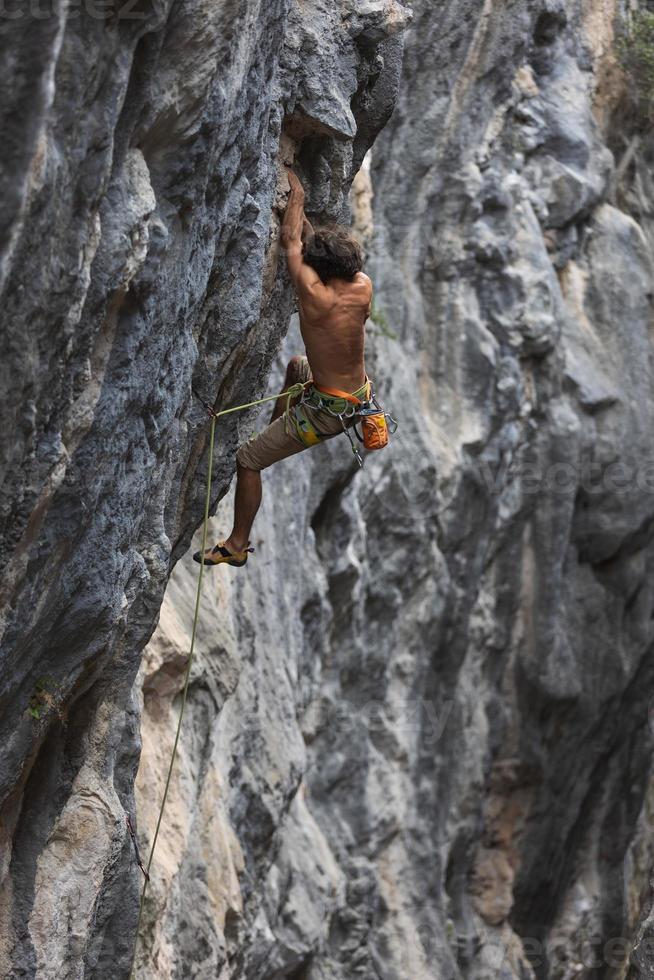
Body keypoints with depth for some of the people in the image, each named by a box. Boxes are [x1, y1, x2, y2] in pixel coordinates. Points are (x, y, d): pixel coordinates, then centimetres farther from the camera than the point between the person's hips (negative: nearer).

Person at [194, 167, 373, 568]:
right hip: (359, 392, 7)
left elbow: (292, 241, -11)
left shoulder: (314, 294, -27)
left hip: (327, 411, -7)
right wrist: (299, 210, 17)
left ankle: (238, 544, 13)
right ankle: (279, 429, 49)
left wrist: (296, 193, 2)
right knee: (297, 366, 37)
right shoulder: (363, 287, -9)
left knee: (248, 460, 4)